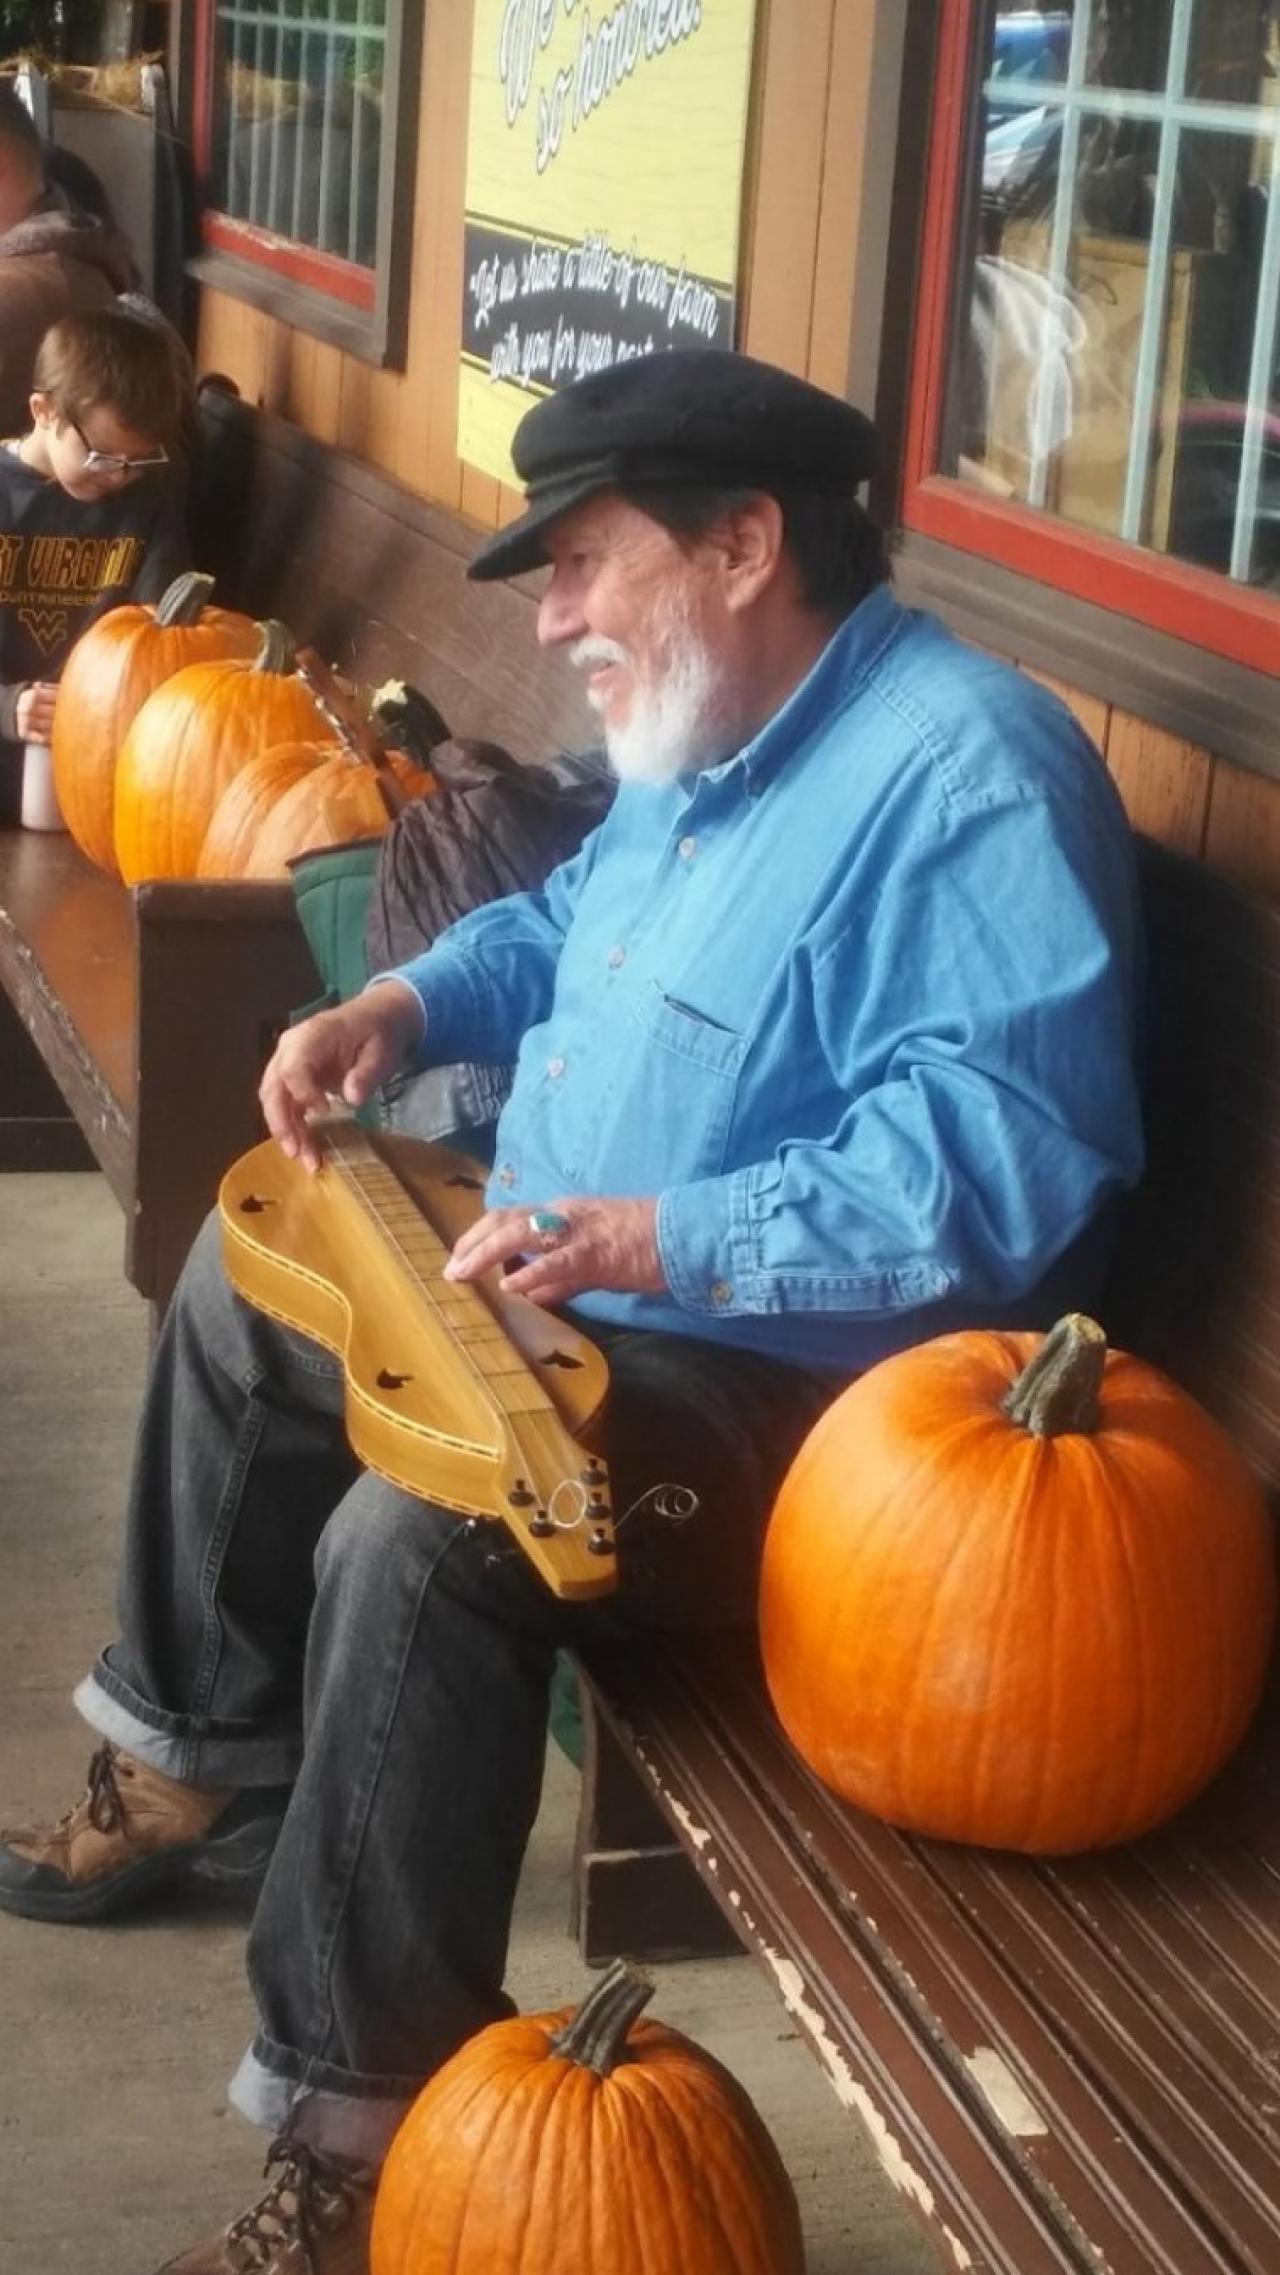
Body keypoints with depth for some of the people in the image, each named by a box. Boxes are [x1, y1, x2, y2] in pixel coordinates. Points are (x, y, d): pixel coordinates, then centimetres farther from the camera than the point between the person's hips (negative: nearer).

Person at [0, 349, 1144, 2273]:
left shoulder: (965, 775, -25)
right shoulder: (711, 736, 8)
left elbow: (1003, 1156, -35)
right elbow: (574, 924, 27)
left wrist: (659, 1239, -38)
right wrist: (403, 1007, 7)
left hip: (800, 1391, -11)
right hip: (584, 1294, 11)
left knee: (412, 1540, -33)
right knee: (244, 1285, 22)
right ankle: (205, 1759, 35)